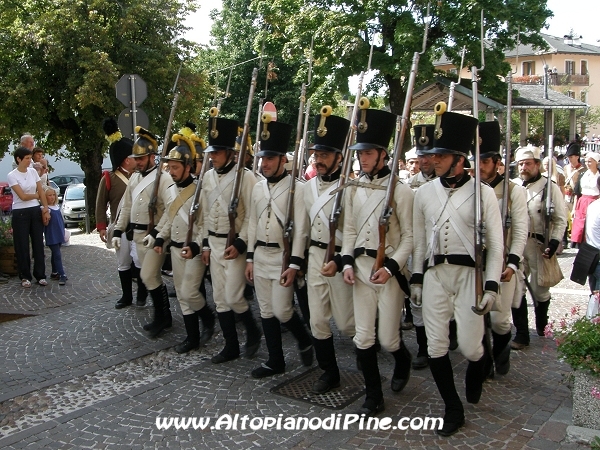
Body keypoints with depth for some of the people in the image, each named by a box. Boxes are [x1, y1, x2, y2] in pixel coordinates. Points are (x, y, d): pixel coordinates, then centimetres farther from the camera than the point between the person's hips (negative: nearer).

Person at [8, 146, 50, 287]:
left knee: (38, 244, 6)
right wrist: (37, 195, 1)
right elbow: (23, 196, -13)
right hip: (20, 213, -4)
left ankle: (40, 275, 14)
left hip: (35, 211, 4)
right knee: (22, 246, 3)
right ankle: (25, 277, 12)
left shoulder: (33, 172, 5)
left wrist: (46, 210, 0)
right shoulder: (12, 175, -9)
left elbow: (41, 192, 6)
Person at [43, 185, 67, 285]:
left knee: (55, 254, 17)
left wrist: (63, 232, 20)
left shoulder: (57, 207, 12)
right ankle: (62, 275, -13)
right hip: (51, 236, -8)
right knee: (57, 255, -10)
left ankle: (54, 273, 26)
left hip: (59, 235, 8)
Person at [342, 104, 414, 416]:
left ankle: (403, 361, 40)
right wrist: (348, 262, -2)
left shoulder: (400, 190, -9)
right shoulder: (353, 189, 6)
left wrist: (391, 268, -17)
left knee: (387, 339, 4)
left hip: (390, 271, -4)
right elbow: (349, 230, 11)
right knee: (363, 338, 4)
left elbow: (409, 236, -8)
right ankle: (373, 398, 18)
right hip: (360, 269, 4)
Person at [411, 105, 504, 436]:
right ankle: (453, 409, 21)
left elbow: (495, 243, -5)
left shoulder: (483, 193, -6)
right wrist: (416, 278, 12)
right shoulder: (424, 193, 4)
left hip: (470, 274, -3)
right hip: (434, 275, 3)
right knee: (435, 346, 3)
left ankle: (475, 375, 39)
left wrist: (491, 286, -10)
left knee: (469, 345, 1)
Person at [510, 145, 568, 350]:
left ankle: (542, 326, 35)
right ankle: (521, 334, 11)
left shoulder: (549, 187, -4)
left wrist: (554, 243, -15)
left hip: (539, 246, -2)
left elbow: (560, 219, -4)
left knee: (540, 289, 8)